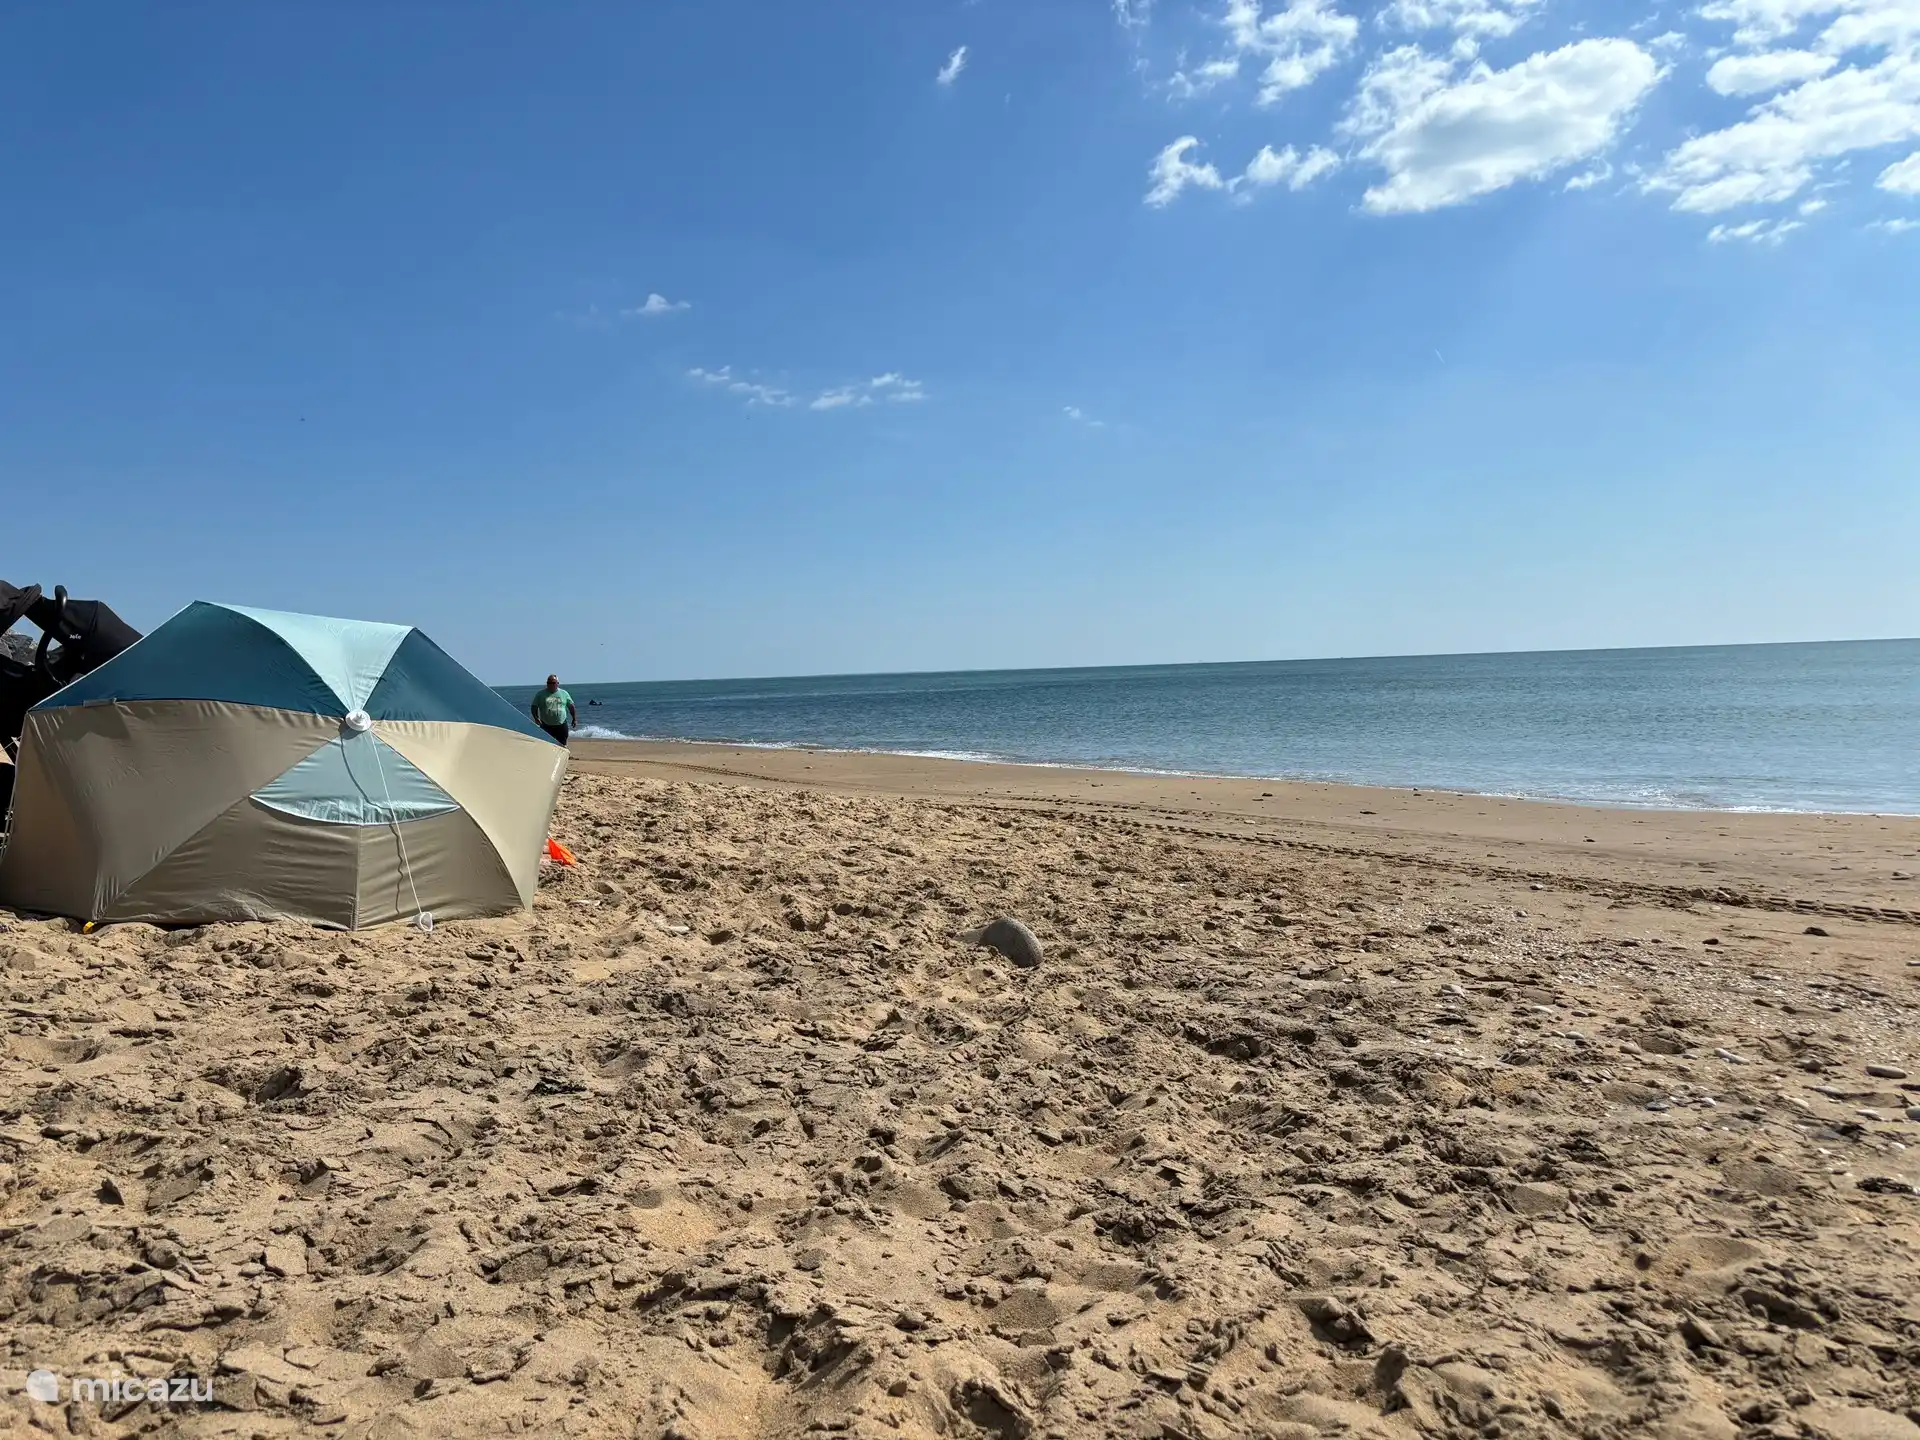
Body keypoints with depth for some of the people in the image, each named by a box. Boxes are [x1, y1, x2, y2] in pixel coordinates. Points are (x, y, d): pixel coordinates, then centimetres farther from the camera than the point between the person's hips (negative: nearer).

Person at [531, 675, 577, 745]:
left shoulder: (564, 694, 8)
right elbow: (534, 707, 3)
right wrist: (536, 718, -12)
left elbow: (571, 707, 14)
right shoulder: (541, 694, 4)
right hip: (546, 726, -1)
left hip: (561, 726, 1)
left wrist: (574, 719, 10)